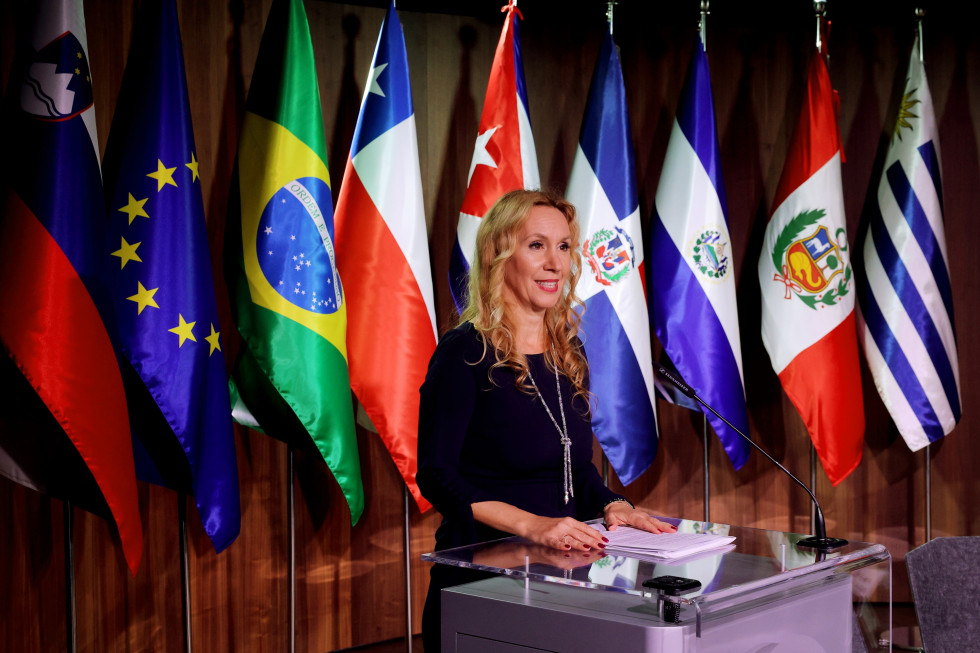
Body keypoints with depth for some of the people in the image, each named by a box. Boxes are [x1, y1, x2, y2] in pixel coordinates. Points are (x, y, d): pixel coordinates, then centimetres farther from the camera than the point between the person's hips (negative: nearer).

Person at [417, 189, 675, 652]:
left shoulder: (568, 352, 13)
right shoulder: (465, 353, -8)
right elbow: (436, 474, -13)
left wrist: (611, 505, 0)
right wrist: (530, 524, -23)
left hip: (560, 570, 6)